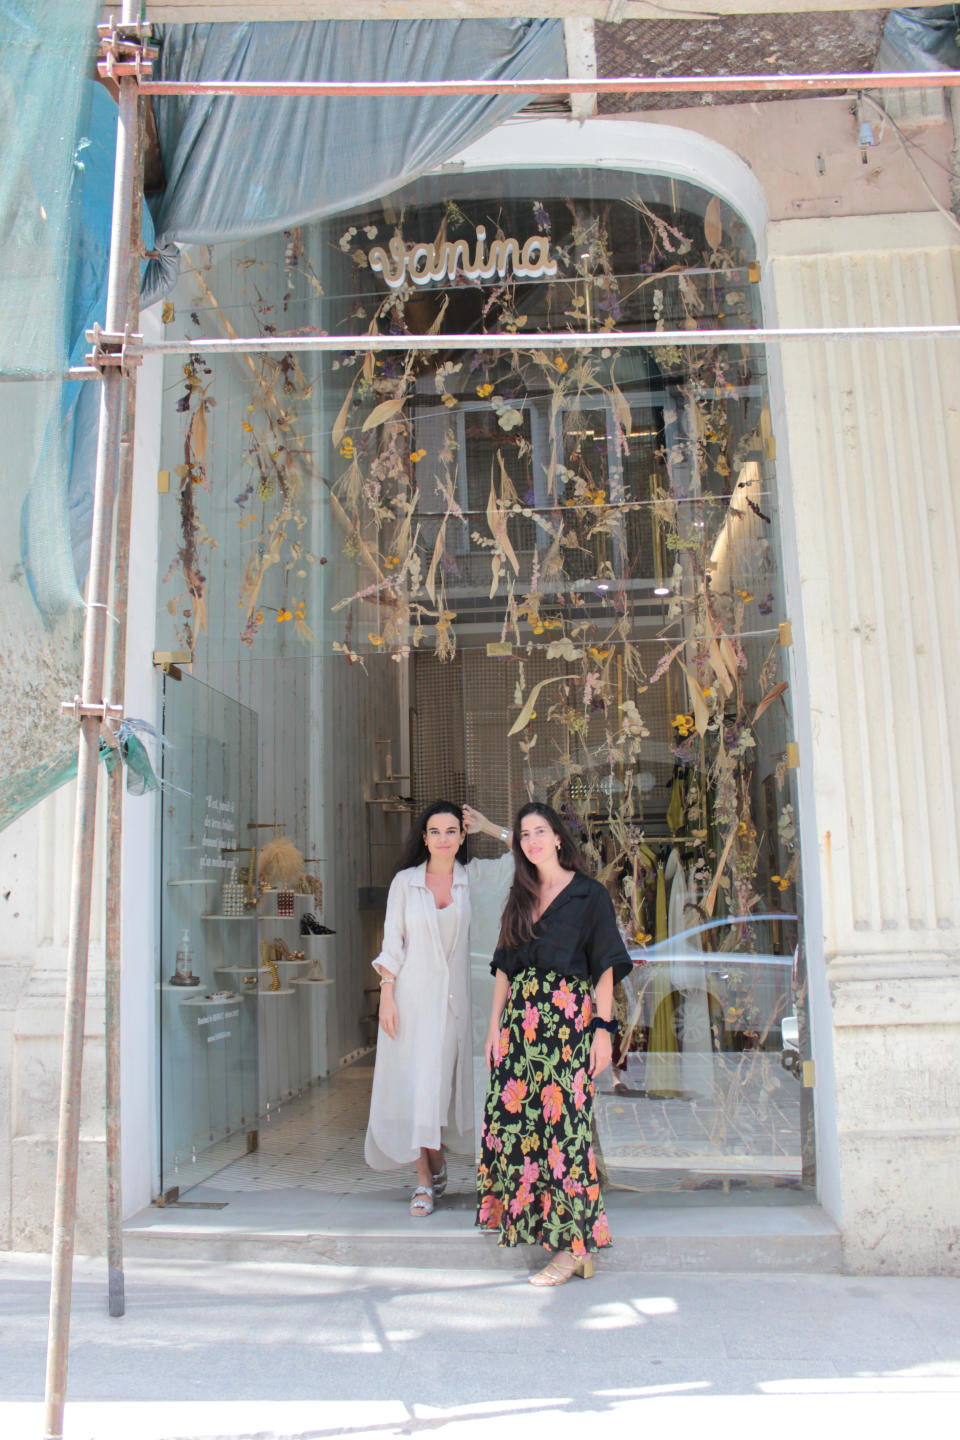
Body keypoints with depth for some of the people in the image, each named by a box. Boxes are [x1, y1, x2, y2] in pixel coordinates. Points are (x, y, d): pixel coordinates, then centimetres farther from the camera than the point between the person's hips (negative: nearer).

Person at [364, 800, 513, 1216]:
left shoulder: (475, 876, 3)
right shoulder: (405, 881, 2)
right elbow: (392, 943, 3)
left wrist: (490, 828, 1)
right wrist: (386, 995, -3)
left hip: (456, 996, 1)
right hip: (414, 994, -1)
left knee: (445, 1082, 6)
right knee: (416, 1084, -1)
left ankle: (435, 1166, 27)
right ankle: (426, 1179, 10)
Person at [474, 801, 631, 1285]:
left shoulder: (589, 895, 0)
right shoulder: (520, 898, 16)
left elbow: (606, 965, -3)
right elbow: (504, 967, 16)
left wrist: (603, 1027, -10)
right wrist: (495, 1025, 9)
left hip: (568, 1018, -5)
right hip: (520, 1019, 6)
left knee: (563, 1121, -7)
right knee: (515, 1117, 3)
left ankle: (575, 1243, -1)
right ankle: (528, 1216, 18)